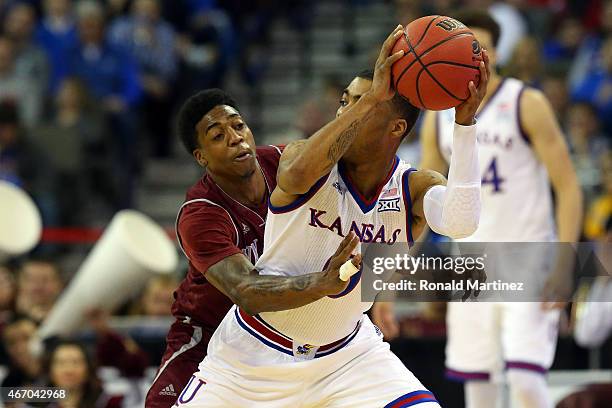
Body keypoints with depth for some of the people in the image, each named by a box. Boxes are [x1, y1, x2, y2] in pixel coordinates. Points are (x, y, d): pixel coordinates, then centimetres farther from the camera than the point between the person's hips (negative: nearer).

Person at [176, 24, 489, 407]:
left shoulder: (415, 188, -12)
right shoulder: (304, 156, -18)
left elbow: (460, 223, -36)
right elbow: (296, 176, -45)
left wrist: (464, 122, -43)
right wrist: (371, 99, -47)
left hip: (347, 354, 2)